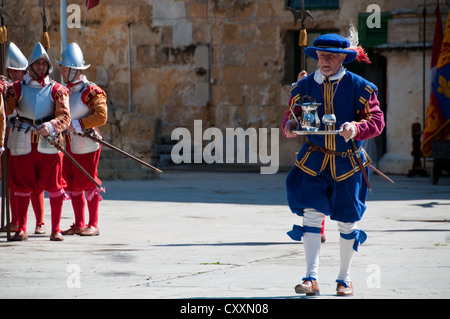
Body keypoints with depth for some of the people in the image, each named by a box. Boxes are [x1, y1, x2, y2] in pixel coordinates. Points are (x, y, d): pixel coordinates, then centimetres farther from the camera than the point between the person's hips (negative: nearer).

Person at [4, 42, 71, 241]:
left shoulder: (56, 90, 5)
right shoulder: (18, 89, 8)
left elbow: (65, 117, -5)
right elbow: (5, 110, 0)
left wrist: (51, 126, -24)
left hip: (48, 143, -1)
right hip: (23, 144, 1)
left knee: (54, 185, -1)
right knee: (22, 185, 4)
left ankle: (56, 229, 6)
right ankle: (21, 229, 11)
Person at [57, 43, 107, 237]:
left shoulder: (91, 91, -12)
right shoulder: (66, 91, 13)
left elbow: (101, 116, -19)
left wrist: (78, 125, -21)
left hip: (87, 144, -8)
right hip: (69, 144, 8)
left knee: (88, 183, -4)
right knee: (72, 184, 9)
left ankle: (93, 225, 3)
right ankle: (79, 225, 16)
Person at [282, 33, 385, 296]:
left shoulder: (359, 87, -6)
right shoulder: (304, 86, 2)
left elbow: (377, 121, -9)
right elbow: (292, 114, 8)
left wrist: (356, 128, -30)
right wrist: (290, 125, -16)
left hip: (348, 163, -1)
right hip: (314, 162, 1)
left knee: (347, 221, 7)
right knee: (311, 213, -15)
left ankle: (345, 278, 23)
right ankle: (312, 278, -15)